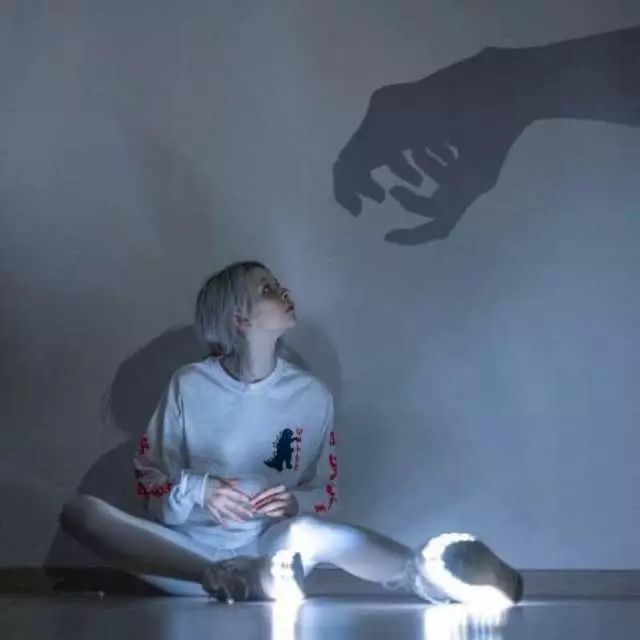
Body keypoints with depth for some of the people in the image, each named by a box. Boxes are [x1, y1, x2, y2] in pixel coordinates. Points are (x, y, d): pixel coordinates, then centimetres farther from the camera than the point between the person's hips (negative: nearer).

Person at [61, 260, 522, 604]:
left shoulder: (312, 395, 2)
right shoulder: (189, 386, -2)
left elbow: (327, 494, 8)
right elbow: (148, 477, 4)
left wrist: (296, 504, -16)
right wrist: (196, 491, -18)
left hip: (269, 548, -1)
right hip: (191, 547, 1)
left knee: (303, 531, -40)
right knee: (79, 511, -29)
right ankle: (224, 580, -41)